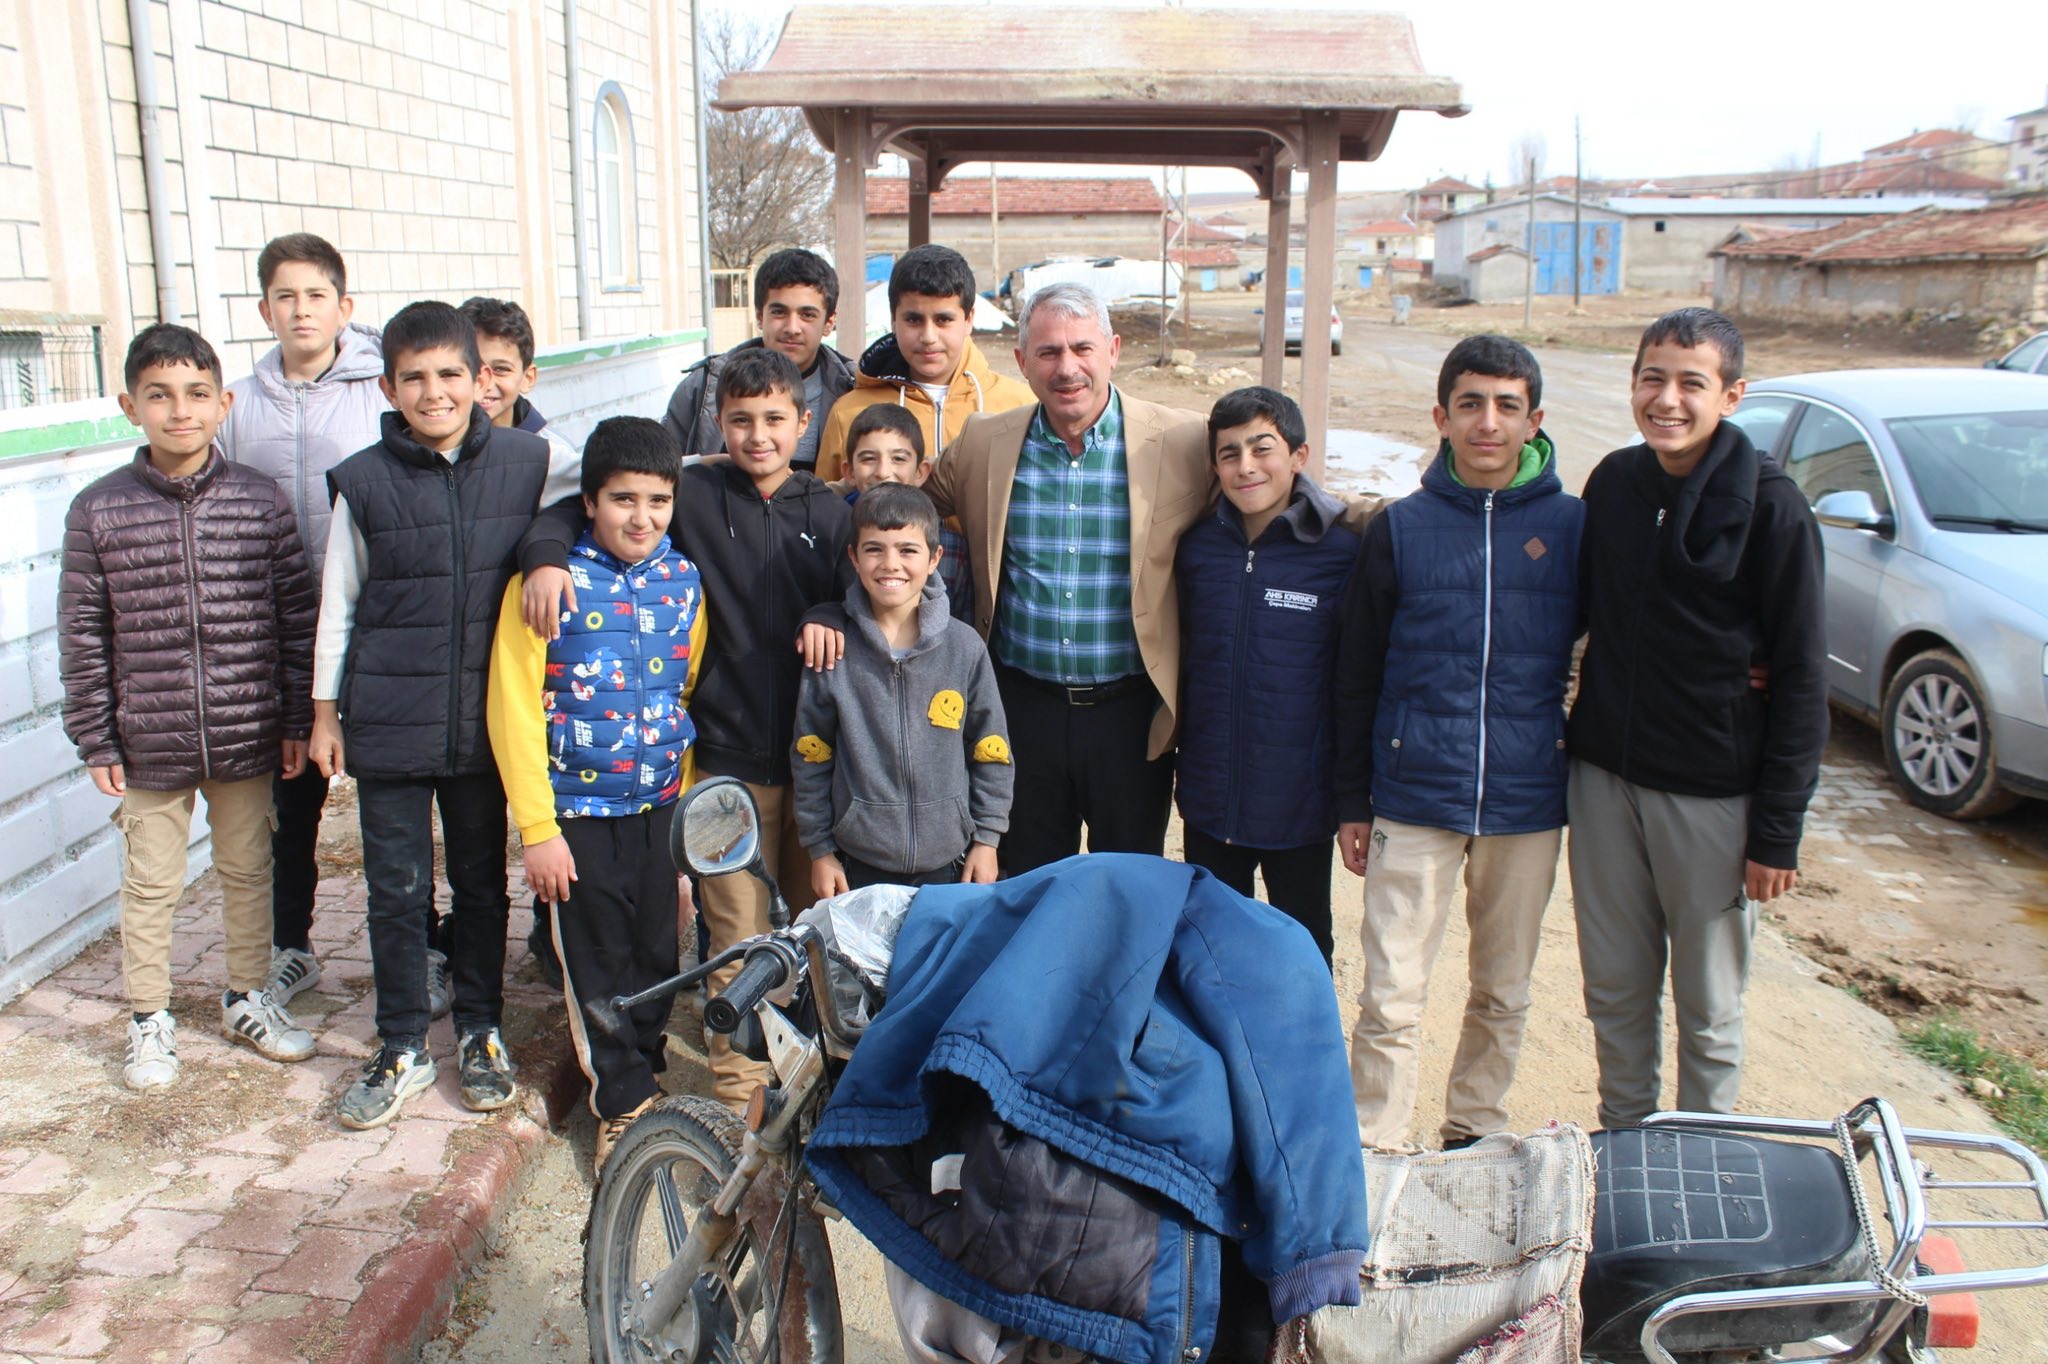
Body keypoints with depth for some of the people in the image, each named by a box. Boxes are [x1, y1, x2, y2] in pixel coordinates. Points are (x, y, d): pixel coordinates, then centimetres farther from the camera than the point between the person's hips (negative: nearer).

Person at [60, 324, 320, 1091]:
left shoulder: (262, 502, -4)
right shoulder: (99, 512, -6)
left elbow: (297, 616, 0)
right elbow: (83, 636, -1)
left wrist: (298, 720, 0)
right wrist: (96, 741, -2)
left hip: (248, 738, 1)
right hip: (149, 746, -1)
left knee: (249, 870, 16)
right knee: (150, 885, 13)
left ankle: (248, 997, 36)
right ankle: (150, 1019, 31)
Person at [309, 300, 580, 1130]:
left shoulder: (526, 462, -3)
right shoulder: (364, 482, -3)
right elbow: (338, 603, 5)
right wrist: (324, 711, 7)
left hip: (485, 714, 1)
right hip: (388, 720, 0)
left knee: (482, 879, 14)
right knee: (396, 889, 7)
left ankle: (479, 1031, 31)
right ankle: (402, 1047, 24)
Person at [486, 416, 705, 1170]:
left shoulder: (684, 582, 2)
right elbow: (514, 710, -9)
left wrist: (688, 800, 10)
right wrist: (537, 828, -11)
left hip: (661, 806, 3)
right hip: (579, 811, -3)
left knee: (658, 955, 13)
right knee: (599, 966, 8)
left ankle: (640, 1071, 36)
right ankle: (625, 1102, 26)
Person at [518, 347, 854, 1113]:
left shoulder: (828, 513, 6)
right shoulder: (692, 495, 0)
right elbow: (578, 509, 3)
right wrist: (546, 555, -17)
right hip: (726, 760, -2)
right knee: (737, 941, 3)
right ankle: (739, 1091, 20)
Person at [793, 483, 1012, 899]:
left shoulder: (965, 647, -5)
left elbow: (990, 752, 3)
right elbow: (811, 757, 2)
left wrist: (986, 840, 2)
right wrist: (819, 848, 3)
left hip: (946, 863, 0)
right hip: (858, 864, 0)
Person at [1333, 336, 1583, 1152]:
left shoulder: (1572, 525, 0)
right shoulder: (1401, 528, 0)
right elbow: (1356, 676, 4)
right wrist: (1351, 800, 4)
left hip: (1528, 803, 1)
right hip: (1414, 800, -1)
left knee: (1504, 993, 15)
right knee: (1391, 999, -1)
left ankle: (1474, 1138, 34)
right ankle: (1373, 1160, 13)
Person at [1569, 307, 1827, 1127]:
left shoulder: (1770, 507, -10)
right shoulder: (1613, 483, 3)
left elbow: (1800, 677, -9)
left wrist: (1778, 832, -11)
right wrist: (1573, 734, 5)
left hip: (1713, 791, -4)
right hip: (1603, 778, 4)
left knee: (1709, 1006, 9)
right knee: (1615, 989, 14)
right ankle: (1622, 1144, 33)